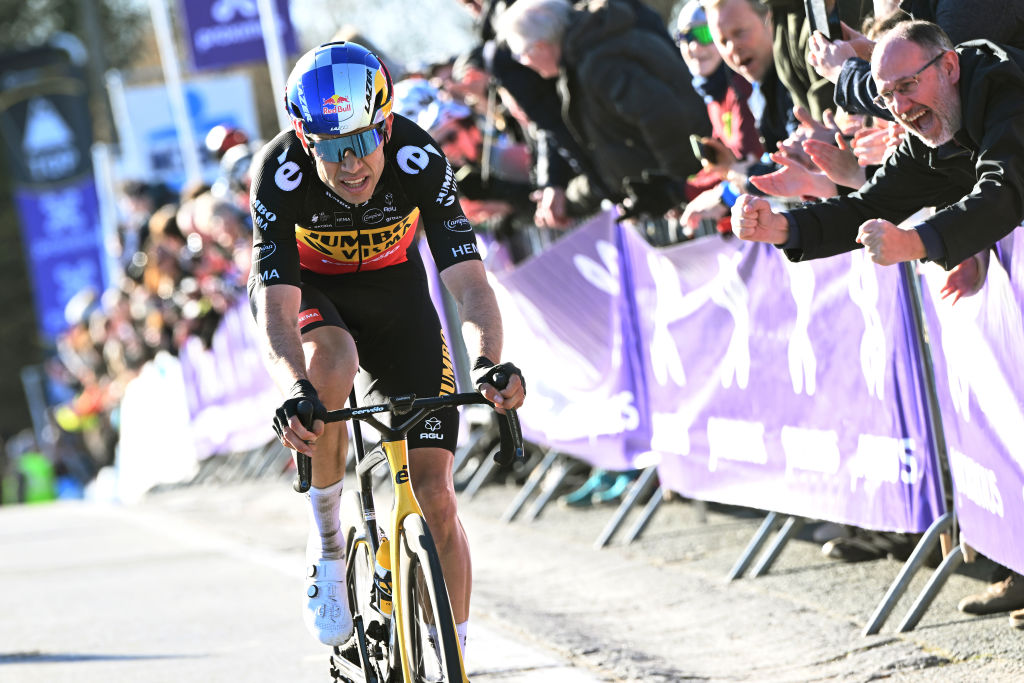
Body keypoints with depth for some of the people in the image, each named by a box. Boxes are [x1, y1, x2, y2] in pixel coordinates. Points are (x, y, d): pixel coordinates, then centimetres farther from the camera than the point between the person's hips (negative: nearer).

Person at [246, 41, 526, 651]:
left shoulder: (419, 160, -30)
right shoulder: (280, 172, -32)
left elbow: (469, 281, -33)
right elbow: (277, 310, -38)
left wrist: (490, 362, -52)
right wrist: (297, 393, -56)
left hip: (392, 286, 1)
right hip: (304, 288, -1)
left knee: (435, 497, -8)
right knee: (332, 365, -39)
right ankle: (327, 543, -16)